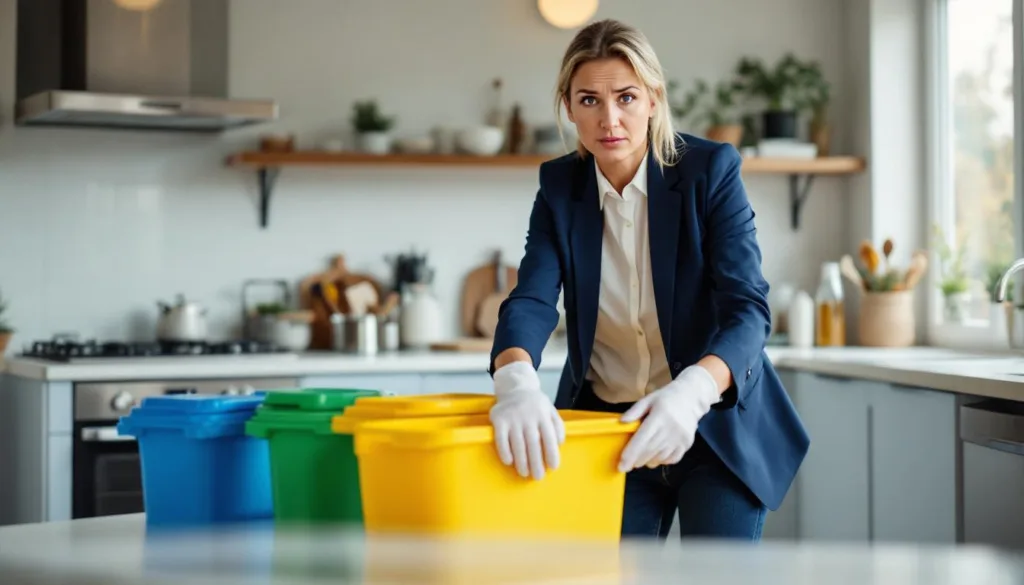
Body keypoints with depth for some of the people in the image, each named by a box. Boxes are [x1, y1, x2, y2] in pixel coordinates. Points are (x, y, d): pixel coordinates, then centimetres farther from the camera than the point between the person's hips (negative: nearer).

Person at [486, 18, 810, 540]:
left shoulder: (710, 171, -14)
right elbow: (531, 300, -17)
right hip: (609, 427, 3)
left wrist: (690, 393, -42)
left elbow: (746, 308, -22)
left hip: (717, 426, -3)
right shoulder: (560, 185, -4)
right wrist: (516, 381, -40)